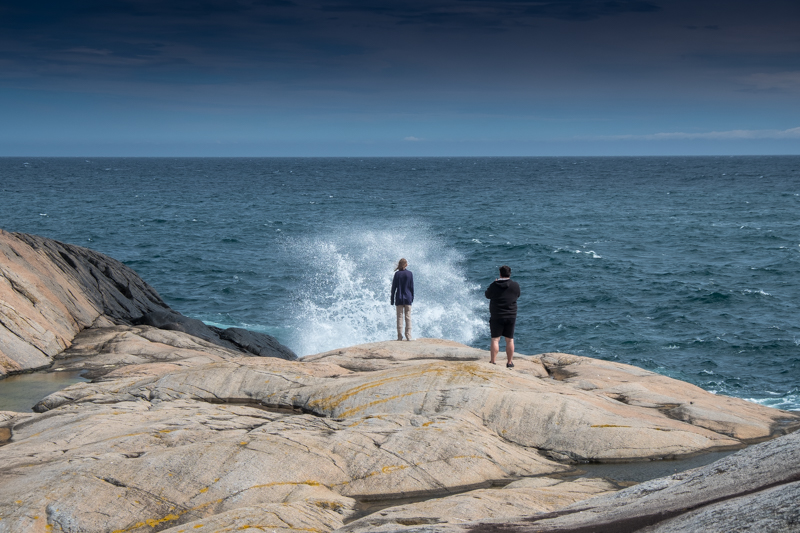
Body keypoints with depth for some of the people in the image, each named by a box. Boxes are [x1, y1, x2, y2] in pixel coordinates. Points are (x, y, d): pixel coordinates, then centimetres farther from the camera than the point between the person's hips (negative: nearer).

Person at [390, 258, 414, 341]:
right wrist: (412, 298, 10)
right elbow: (412, 287, 1)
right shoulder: (410, 273, -2)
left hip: (399, 299, 0)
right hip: (408, 298, 0)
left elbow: (393, 287, -1)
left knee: (399, 317, 3)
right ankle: (408, 336, -1)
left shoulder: (397, 274, -3)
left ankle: (400, 336, 1)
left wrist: (392, 300, 5)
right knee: (408, 317, 3)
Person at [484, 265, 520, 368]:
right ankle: (510, 362, 15)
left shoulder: (494, 286, -9)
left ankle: (492, 362, -2)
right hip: (511, 317, 2)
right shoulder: (515, 285, -5)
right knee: (510, 340, 10)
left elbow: (487, 295, 9)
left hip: (496, 317, -2)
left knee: (495, 340, 2)